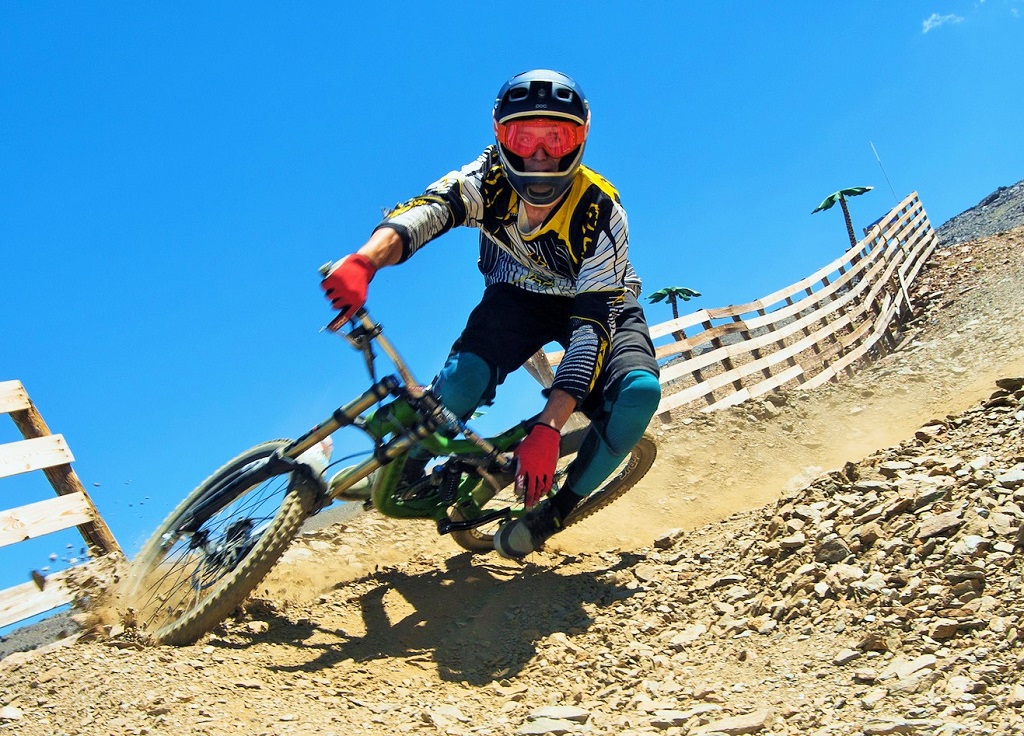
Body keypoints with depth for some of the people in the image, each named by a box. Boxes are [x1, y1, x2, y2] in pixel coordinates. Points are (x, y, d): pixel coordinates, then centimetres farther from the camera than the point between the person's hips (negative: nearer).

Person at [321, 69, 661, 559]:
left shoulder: (600, 211, -31)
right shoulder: (488, 179, -25)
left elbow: (594, 323, -36)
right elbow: (426, 210, -43)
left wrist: (548, 429, -46)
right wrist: (364, 261, -67)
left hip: (597, 302, 0)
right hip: (519, 296, 1)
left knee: (639, 391, -31)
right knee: (461, 382, -30)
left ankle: (554, 511, -8)